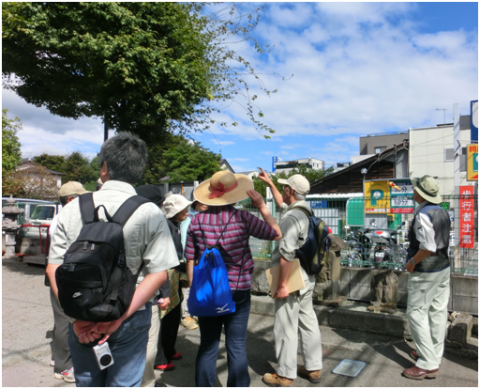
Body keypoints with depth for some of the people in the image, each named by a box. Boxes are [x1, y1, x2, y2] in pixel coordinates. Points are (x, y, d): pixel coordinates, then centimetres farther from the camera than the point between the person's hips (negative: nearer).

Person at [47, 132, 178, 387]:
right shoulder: (149, 213, -11)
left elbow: (54, 268, -5)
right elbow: (159, 273, -15)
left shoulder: (73, 208, -4)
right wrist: (120, 316, -13)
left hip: (82, 320, 2)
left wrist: (77, 315, -7)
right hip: (130, 319, -2)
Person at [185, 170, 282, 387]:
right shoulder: (242, 218, -11)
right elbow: (276, 234, -1)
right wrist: (262, 207, 2)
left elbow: (190, 261, 0)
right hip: (238, 292, -2)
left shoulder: (197, 220, -3)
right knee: (237, 348, 10)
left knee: (207, 347, 14)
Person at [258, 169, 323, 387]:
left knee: (286, 328, 3)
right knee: (308, 322, 17)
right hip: (307, 279, 10)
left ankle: (285, 375, 16)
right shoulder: (306, 212, 8)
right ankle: (313, 368, 30)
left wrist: (282, 285, -22)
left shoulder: (291, 218, -21)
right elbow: (282, 204, 28)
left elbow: (287, 254, -26)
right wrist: (270, 184, 33)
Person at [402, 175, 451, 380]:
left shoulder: (423, 214, -22)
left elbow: (427, 247, -27)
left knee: (416, 313, -1)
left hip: (426, 271, -9)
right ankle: (434, 355, 29)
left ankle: (428, 365, 3)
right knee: (437, 312, 16)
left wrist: (412, 262, -13)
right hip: (443, 267, 9)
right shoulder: (442, 212, 6)